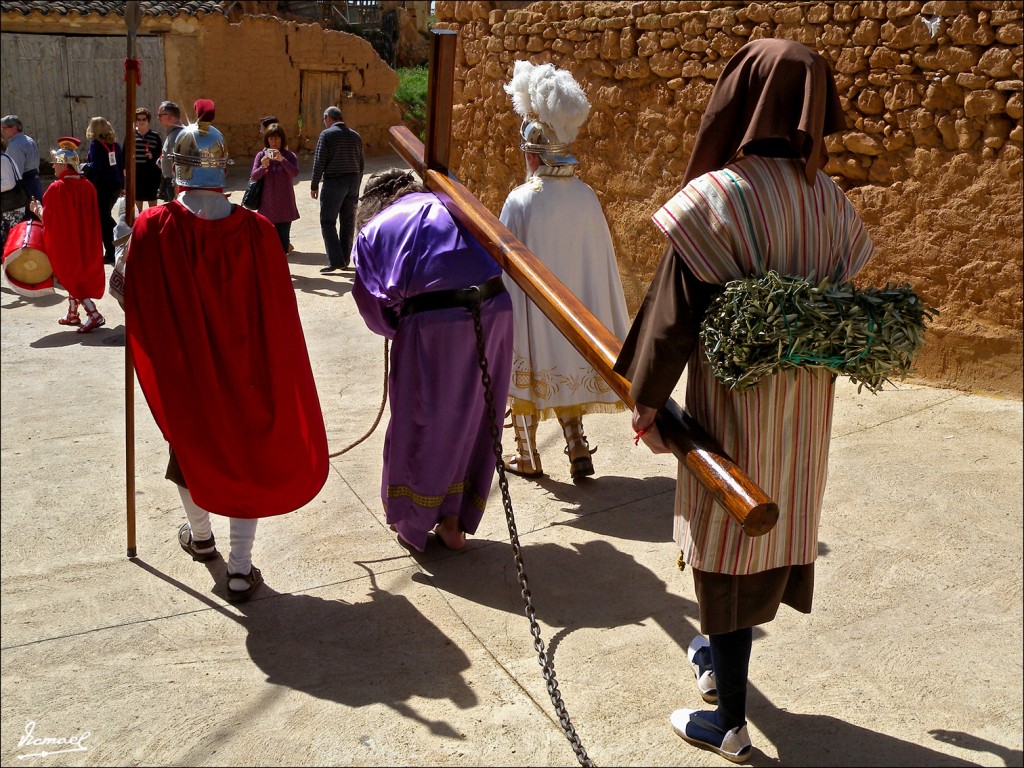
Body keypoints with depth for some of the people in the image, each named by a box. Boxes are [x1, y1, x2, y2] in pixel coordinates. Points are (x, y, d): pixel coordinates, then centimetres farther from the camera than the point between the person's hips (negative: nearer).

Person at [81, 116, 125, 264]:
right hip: (116, 184, 7)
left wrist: (85, 167, 0)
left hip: (102, 186, -7)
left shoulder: (95, 144, -11)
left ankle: (110, 254, 3)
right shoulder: (114, 143, 8)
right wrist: (122, 186, 17)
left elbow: (96, 167, -19)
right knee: (106, 216, 22)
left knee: (103, 219, 1)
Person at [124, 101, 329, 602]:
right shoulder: (255, 231, -17)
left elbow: (131, 302, -9)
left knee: (190, 444, 24)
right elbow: (278, 314, -10)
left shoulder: (152, 228, -18)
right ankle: (241, 569, 16)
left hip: (181, 370, 1)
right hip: (244, 371, -1)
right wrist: (278, 377, 6)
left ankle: (200, 536, 45)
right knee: (246, 451, 12)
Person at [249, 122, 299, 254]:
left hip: (285, 204, -1)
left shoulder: (289, 155, 1)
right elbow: (253, 177, -2)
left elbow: (294, 173, -15)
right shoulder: (261, 155, 4)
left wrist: (282, 160, -28)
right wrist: (263, 167, -21)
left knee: (283, 237, 0)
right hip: (267, 203, 1)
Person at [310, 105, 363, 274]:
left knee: (328, 221, -1)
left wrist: (314, 185, -3)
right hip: (353, 181, 6)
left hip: (334, 181, -6)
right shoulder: (355, 136, 11)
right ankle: (345, 260, 15)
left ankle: (335, 261, -9)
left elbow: (319, 162, -10)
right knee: (348, 222, 10)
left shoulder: (326, 134, -7)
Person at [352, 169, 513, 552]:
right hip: (493, 308, 4)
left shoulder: (371, 230, 15)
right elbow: (496, 255, 25)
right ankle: (454, 523, 29)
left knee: (420, 421, 15)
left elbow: (373, 305, 9)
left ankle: (413, 523, 30)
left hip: (432, 321, -3)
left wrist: (399, 329, 28)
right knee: (474, 418, 17)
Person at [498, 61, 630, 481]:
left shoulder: (521, 200, -19)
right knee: (564, 374, 20)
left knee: (526, 377, 13)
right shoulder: (587, 198, -7)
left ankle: (527, 456, 24)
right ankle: (578, 449, 16)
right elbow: (600, 261, 0)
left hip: (531, 308, -4)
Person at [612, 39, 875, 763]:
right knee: (774, 529, 22)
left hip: (734, 401, -6)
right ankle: (720, 653, 45)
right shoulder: (830, 201, 0)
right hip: (807, 405, 6)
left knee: (727, 541, 6)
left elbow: (674, 312, -17)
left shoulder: (716, 197, -18)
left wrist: (647, 399, -6)